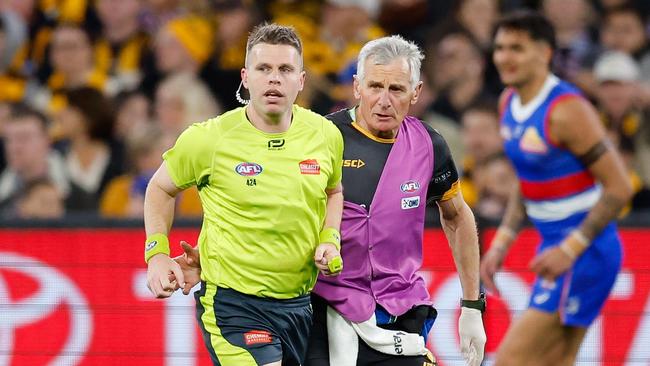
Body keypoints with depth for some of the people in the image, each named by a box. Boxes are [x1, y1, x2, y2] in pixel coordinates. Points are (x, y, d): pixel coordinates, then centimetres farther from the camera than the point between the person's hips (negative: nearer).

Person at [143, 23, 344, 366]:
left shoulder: (326, 135, 1)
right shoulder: (207, 139, -9)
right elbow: (160, 188, 8)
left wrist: (329, 241, 3)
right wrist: (157, 254, -2)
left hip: (301, 306, 5)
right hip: (233, 305, -5)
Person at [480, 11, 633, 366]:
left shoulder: (566, 110, -19)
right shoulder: (509, 102, 7)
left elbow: (619, 187, -19)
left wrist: (571, 249, -22)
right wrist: (501, 243, 10)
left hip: (585, 249, -9)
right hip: (553, 242, 9)